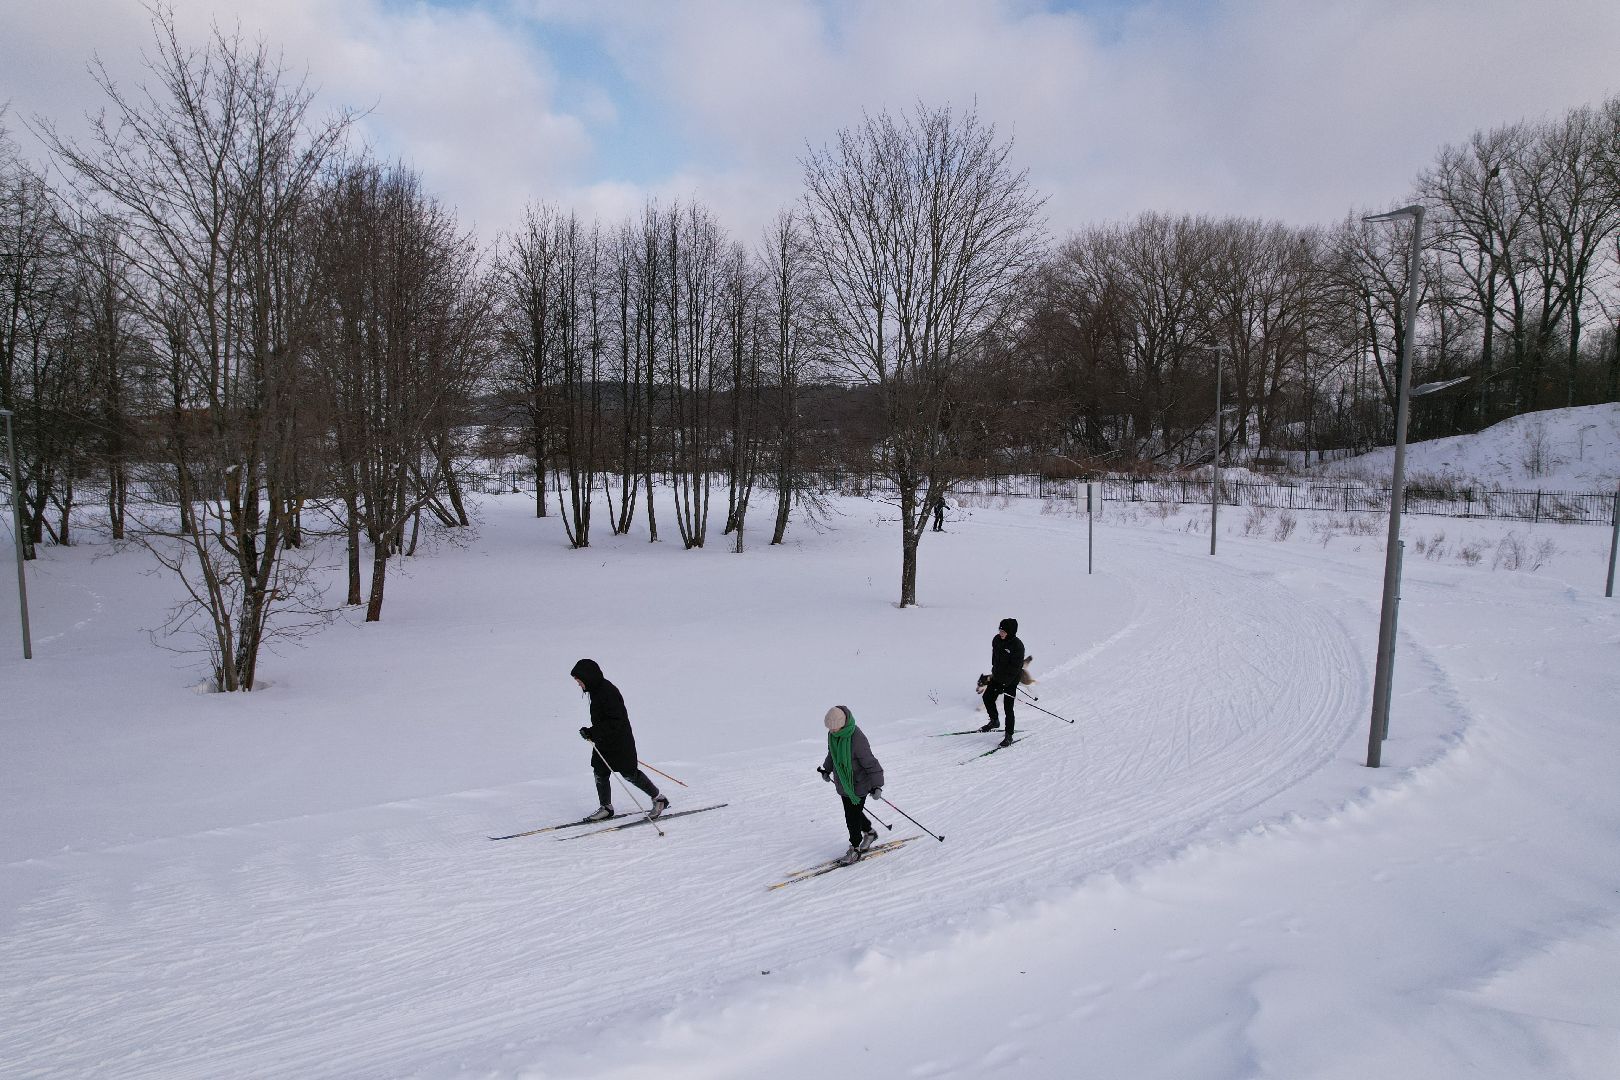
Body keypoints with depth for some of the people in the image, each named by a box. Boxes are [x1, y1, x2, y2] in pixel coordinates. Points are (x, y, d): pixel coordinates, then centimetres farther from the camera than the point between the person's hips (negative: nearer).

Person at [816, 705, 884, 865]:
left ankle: (855, 848, 21)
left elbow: (870, 763, -23)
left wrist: (877, 785, -23)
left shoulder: (857, 739, -29)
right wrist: (827, 769, 28)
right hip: (843, 784, 7)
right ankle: (869, 832, 44)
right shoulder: (832, 734, -5)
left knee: (853, 817, 0)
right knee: (852, 813, 19)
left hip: (858, 785, -7)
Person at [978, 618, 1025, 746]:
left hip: (1011, 680, -7)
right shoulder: (996, 640, -3)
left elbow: (1015, 669, -23)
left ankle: (1009, 736, 8)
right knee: (987, 697, 10)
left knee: (1008, 708, -3)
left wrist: (1003, 684, -23)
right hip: (998, 676, 7)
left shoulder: (1017, 646, -23)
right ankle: (995, 721, 34)